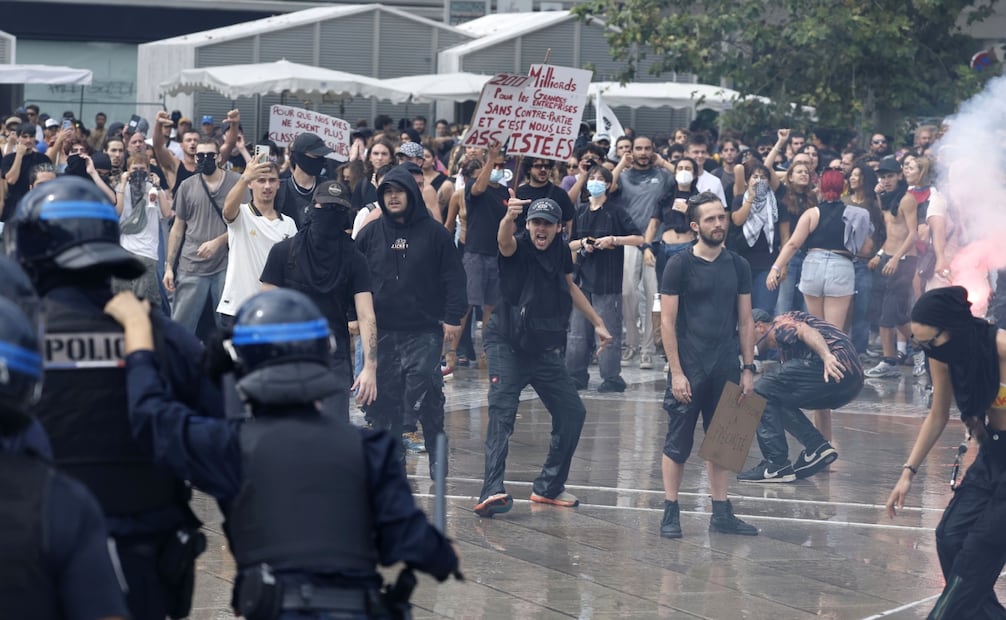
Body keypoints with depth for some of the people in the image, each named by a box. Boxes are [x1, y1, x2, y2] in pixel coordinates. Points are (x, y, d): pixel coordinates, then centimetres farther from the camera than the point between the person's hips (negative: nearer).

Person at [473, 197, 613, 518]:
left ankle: (548, 487, 21)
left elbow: (570, 287, 21)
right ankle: (492, 491, -29)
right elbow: (504, 241, -40)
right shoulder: (519, 248, -14)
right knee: (502, 413, -20)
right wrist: (508, 218, -62)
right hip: (507, 345, -6)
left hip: (544, 349, 7)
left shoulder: (560, 250, 3)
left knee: (572, 413, 7)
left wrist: (597, 323, 23)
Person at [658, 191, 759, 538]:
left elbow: (745, 320, 11)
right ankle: (670, 513, 8)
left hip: (726, 367, 4)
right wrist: (676, 372, -12)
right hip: (689, 368, -4)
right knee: (678, 443, 1)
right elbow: (667, 321, -7)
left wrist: (748, 368, 6)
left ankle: (721, 514, 16)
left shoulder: (737, 266, 7)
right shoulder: (680, 266, -5)